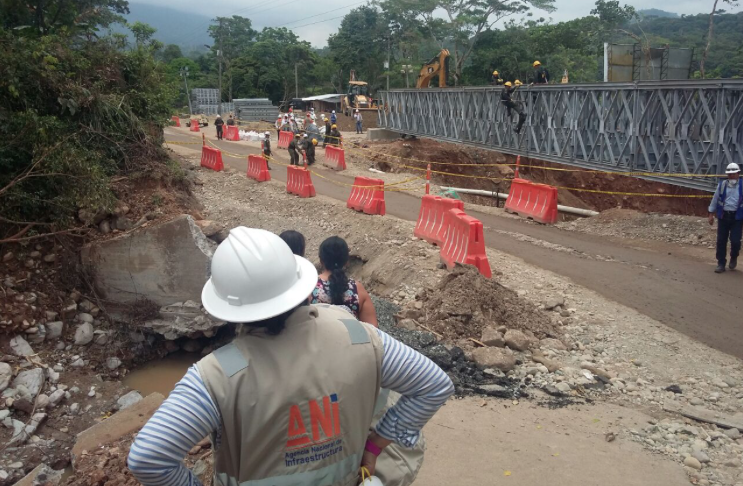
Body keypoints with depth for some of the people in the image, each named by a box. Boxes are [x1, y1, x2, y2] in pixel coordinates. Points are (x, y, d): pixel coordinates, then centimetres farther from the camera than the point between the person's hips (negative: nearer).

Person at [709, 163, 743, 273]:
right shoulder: (721, 185, 3)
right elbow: (715, 200, 10)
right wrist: (711, 214, 8)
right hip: (723, 216, 2)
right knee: (721, 240, 4)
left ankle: (734, 258, 24)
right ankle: (721, 264, 16)